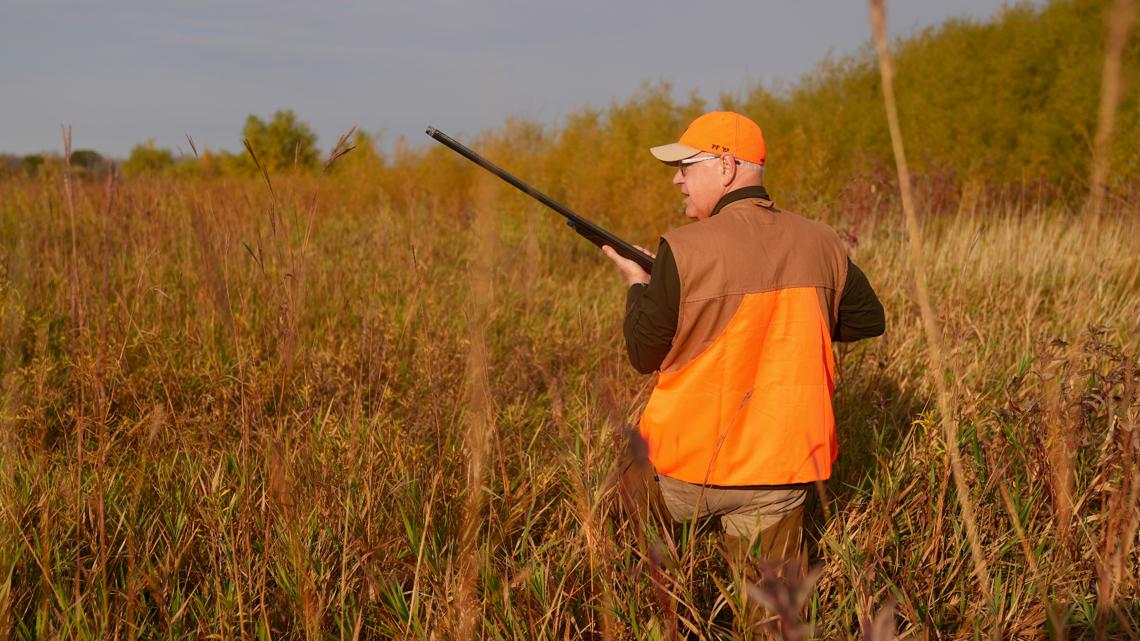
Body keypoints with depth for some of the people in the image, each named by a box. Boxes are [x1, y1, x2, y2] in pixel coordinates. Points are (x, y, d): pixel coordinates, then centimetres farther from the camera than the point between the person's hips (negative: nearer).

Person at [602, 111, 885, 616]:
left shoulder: (684, 250, -17)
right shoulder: (821, 244, -1)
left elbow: (645, 356, -7)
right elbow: (868, 322, 15)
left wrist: (637, 283, 9)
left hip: (685, 467, -3)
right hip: (780, 472, 4)